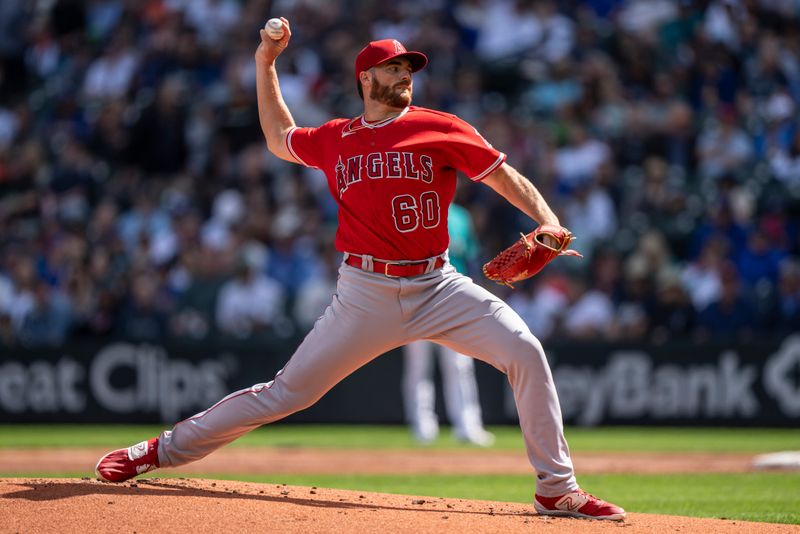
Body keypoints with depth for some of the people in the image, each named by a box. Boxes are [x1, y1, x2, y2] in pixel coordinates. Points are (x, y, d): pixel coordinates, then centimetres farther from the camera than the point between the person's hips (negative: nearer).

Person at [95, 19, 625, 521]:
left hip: (437, 287, 0)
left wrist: (549, 223, -18)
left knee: (524, 350, -19)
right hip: (366, 294, 0)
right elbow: (280, 139, 29)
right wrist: (265, 64, 23)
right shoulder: (335, 139, 9)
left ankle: (556, 488, -10)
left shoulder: (440, 129, 1)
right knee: (287, 392, -1)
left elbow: (505, 175, -1)